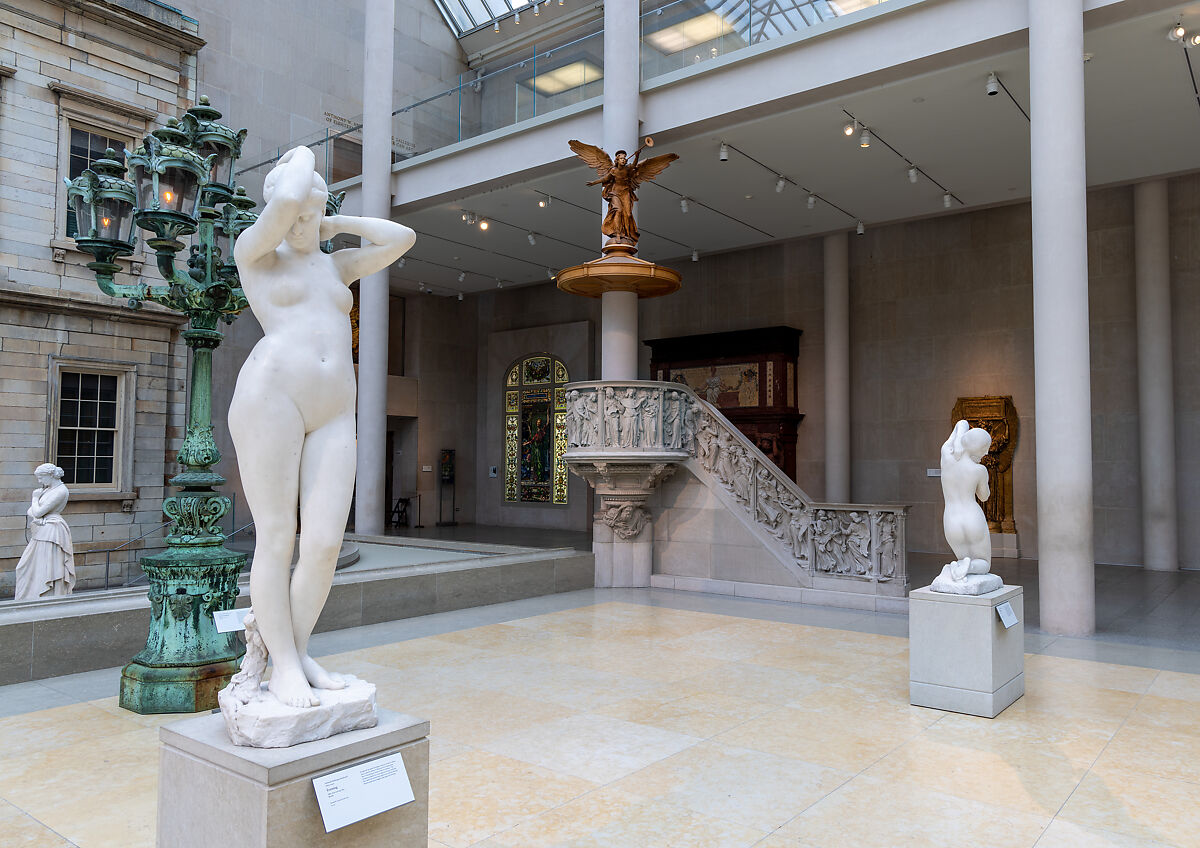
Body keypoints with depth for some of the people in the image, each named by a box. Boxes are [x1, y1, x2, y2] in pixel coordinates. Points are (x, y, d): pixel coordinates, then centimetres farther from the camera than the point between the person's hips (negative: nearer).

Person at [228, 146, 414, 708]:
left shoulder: (335, 265, 26)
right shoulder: (254, 251, 10)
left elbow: (402, 238, 16)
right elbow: (287, 199, -11)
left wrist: (336, 224, 23)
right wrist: (301, 158, 11)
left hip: (332, 416, 5)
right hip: (269, 399, -5)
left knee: (325, 544, -4)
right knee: (276, 540, -5)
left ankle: (299, 653, 13)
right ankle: (283, 666, 6)